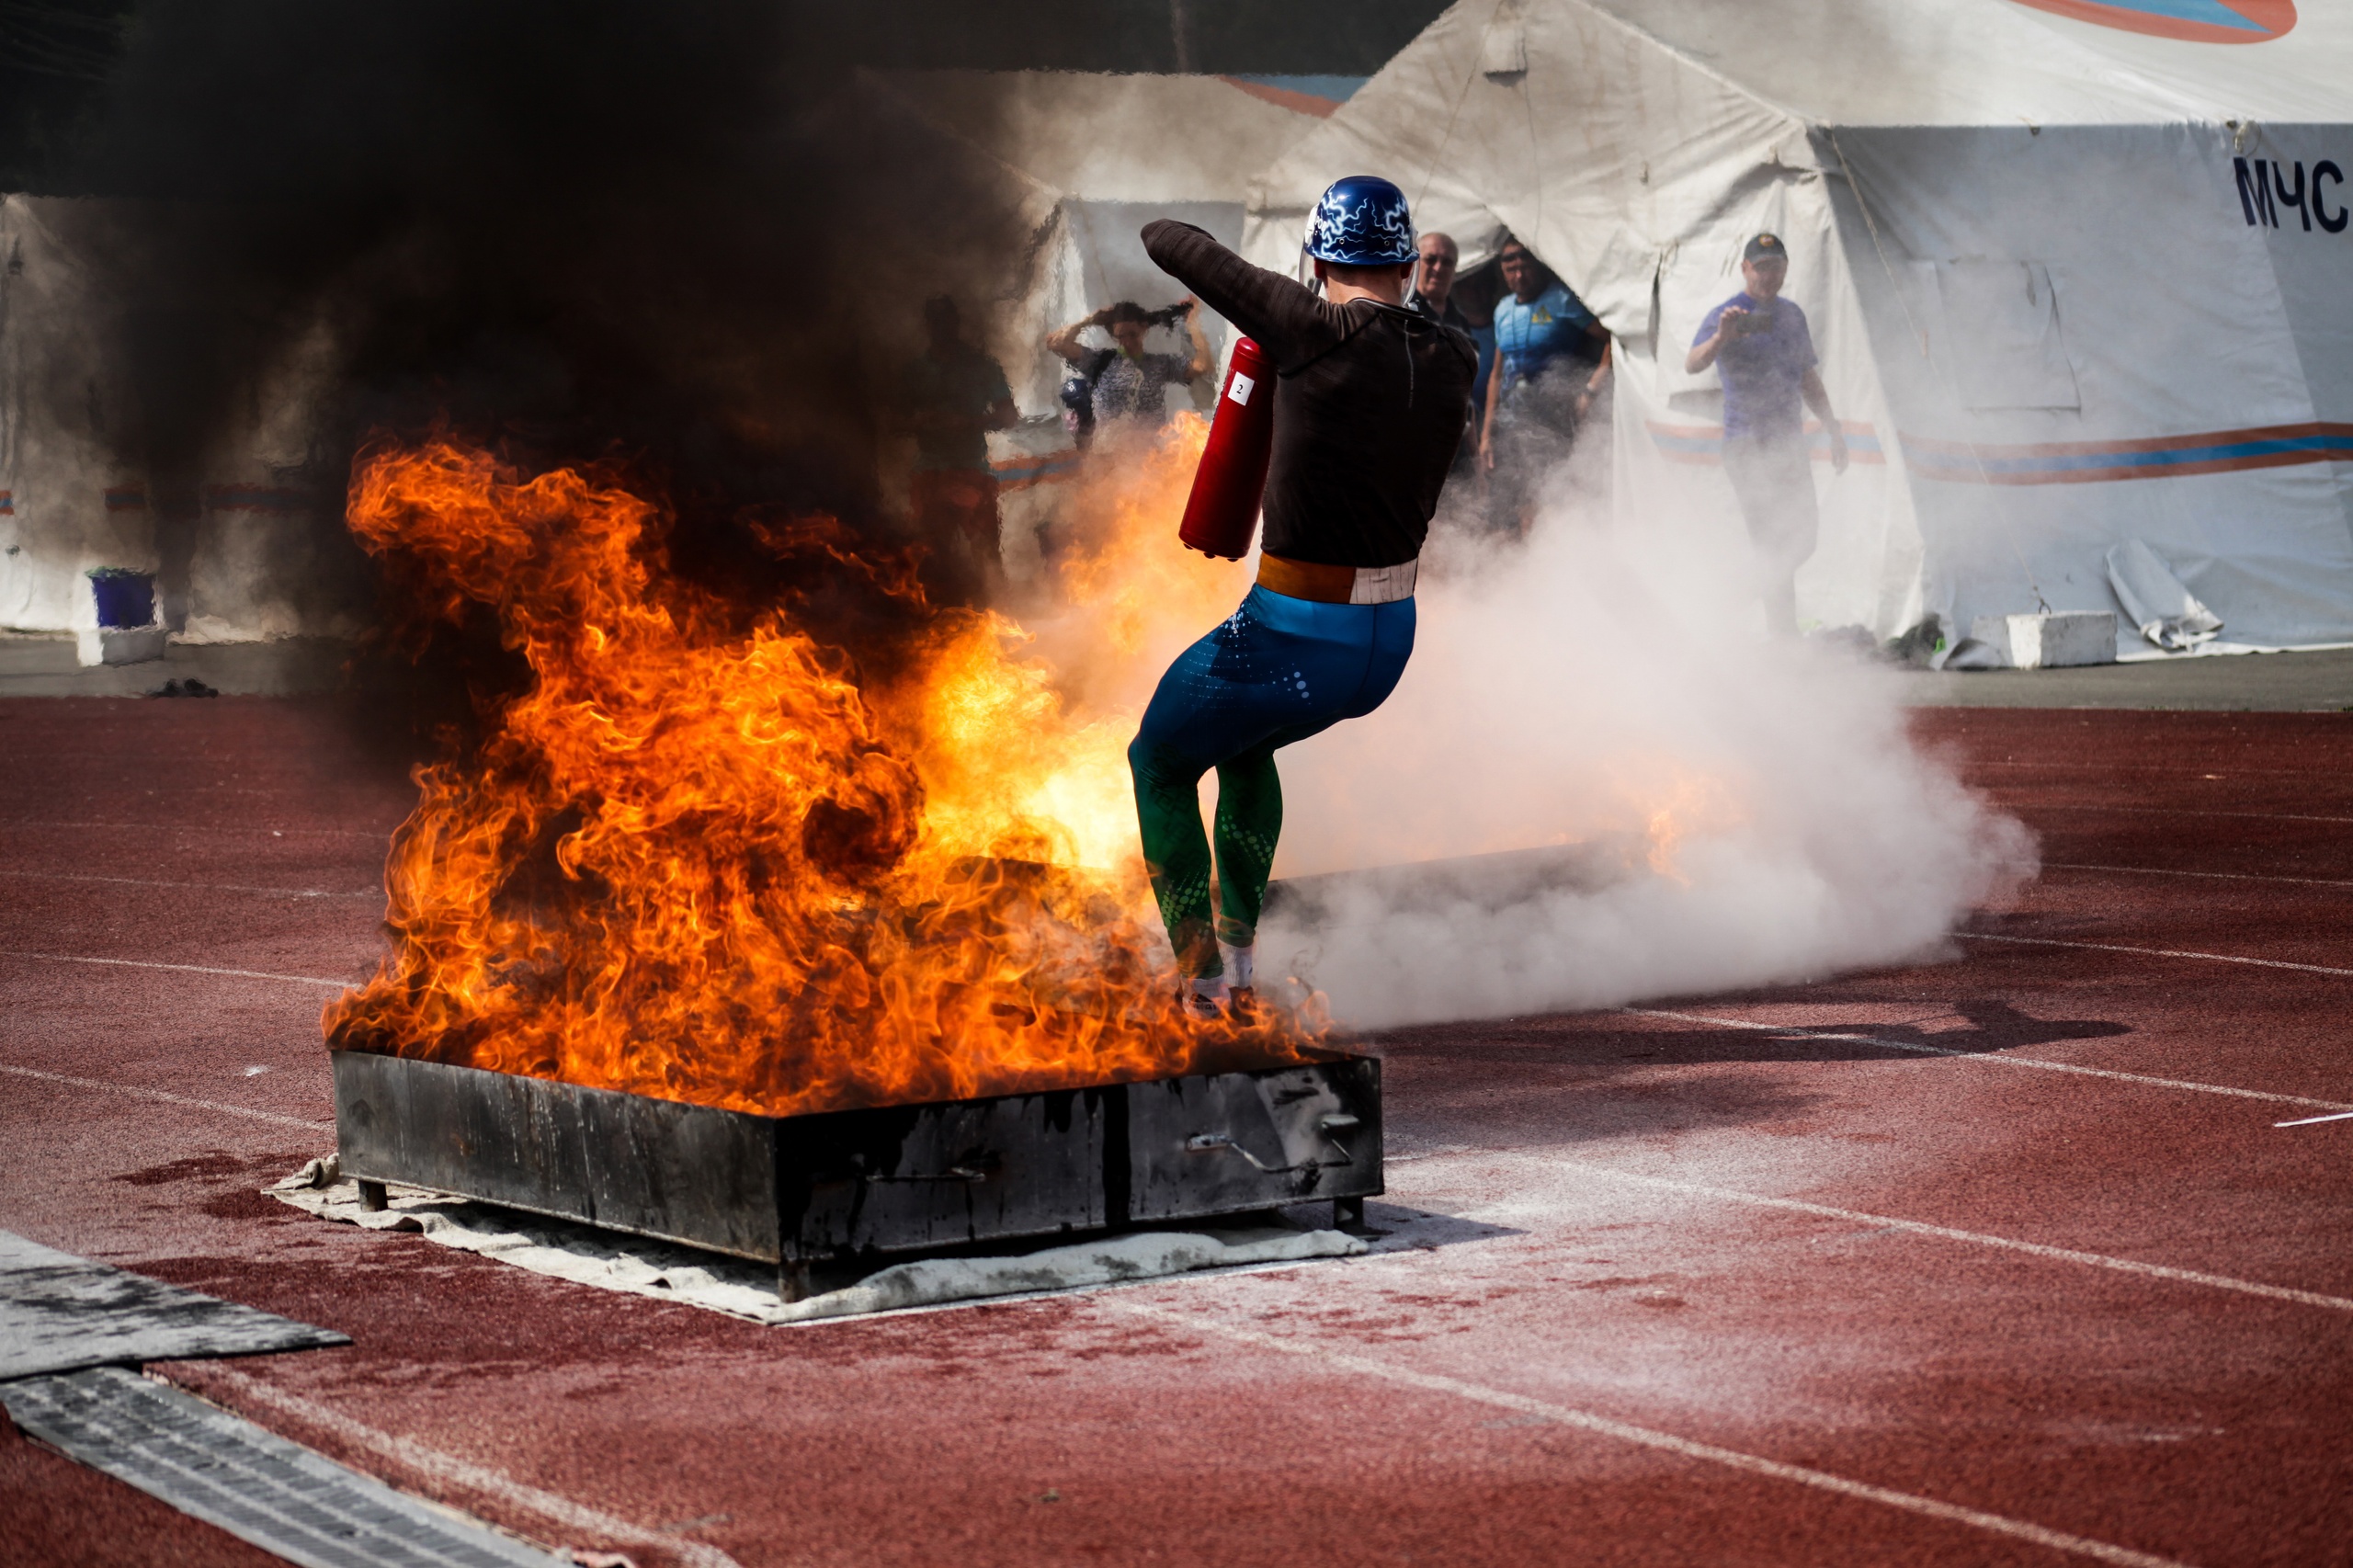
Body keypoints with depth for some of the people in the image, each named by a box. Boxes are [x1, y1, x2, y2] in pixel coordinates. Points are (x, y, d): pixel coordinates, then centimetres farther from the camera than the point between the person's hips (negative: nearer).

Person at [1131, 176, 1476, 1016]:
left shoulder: (1318, 330, -19)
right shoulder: (1453, 359, -2)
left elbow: (1169, 244, -10)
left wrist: (1172, 235, 13)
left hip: (1292, 642, -6)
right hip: (1391, 644, 6)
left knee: (1161, 764, 21)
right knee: (1245, 743, 35)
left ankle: (1200, 979, 15)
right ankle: (1240, 956, 33)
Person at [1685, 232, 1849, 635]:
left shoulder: (1791, 315, 13)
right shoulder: (1726, 316, -10)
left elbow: (1807, 378, 22)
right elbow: (1692, 364, -27)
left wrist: (1834, 431, 20)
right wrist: (1720, 338, -47)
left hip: (1790, 442, 7)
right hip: (1748, 446, -7)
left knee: (1803, 537, 10)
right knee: (1775, 547, -9)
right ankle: (1783, 636, -4)